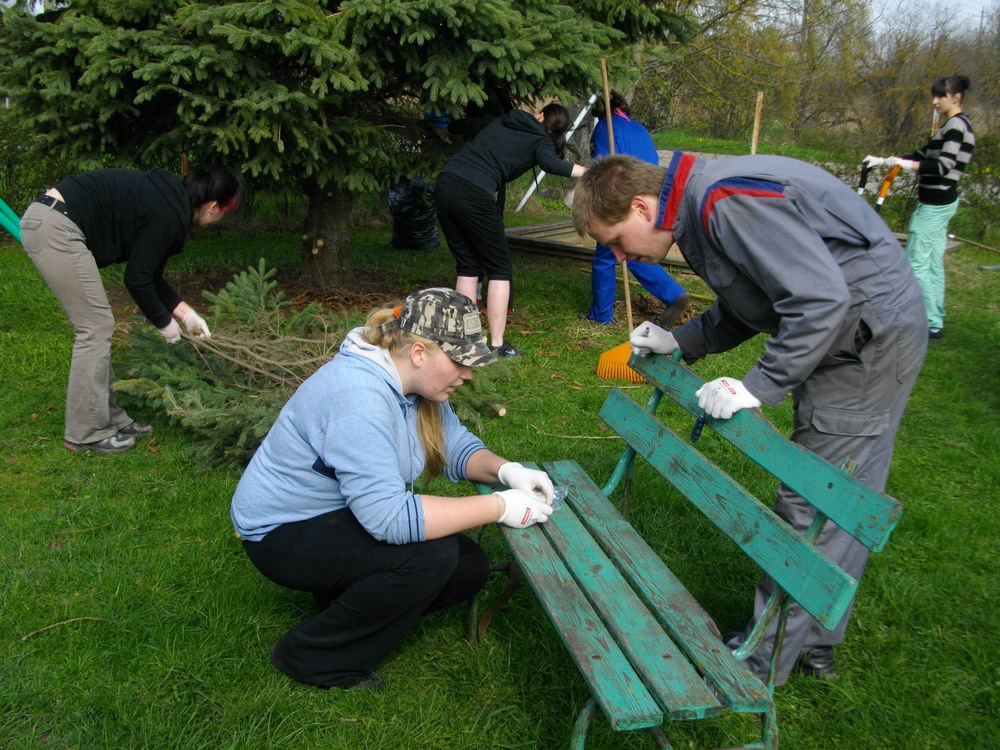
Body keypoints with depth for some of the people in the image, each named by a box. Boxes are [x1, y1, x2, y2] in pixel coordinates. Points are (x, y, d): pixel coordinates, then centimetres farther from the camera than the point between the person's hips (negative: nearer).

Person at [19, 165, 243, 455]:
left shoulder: (169, 200, 14)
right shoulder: (170, 215, -15)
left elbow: (149, 272, 19)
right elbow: (137, 278, -12)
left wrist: (186, 314, 18)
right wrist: (164, 322, 2)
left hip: (46, 219, 10)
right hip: (56, 228, -10)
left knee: (97, 326, 12)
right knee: (96, 327, -4)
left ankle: (110, 418, 21)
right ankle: (86, 434, 5)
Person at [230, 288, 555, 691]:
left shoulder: (414, 380, -4)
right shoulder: (359, 397, -32)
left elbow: (454, 445, 5)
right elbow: (389, 517, -38)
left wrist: (506, 470, -16)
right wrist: (500, 507, -33)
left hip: (347, 515, 9)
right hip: (282, 533, -8)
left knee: (470, 568, -3)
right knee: (431, 555, -29)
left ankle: (346, 598, 13)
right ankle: (312, 655, -9)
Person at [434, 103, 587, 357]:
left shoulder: (502, 121, 22)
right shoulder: (540, 141, 5)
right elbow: (551, 163, -17)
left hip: (444, 186, 6)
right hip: (475, 197, -6)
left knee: (468, 266, 15)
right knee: (500, 269, 7)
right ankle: (497, 344, 4)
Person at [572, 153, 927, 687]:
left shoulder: (727, 201, -25)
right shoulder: (699, 206, 8)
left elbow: (821, 298, -29)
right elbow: (747, 306, 16)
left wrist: (759, 386, -26)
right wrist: (680, 341, 5)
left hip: (870, 337, -10)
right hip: (849, 337, 10)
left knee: (811, 508, -3)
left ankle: (765, 660, 12)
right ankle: (814, 646, 31)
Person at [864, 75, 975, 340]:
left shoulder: (956, 125, -15)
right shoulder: (954, 125, 16)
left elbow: (943, 166, -24)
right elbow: (924, 155, 18)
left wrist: (903, 163, -25)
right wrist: (883, 161, 11)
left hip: (935, 204, -10)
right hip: (941, 202, 10)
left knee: (916, 262, -8)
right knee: (933, 262, 14)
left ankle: (932, 325, -5)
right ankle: (935, 320, 20)